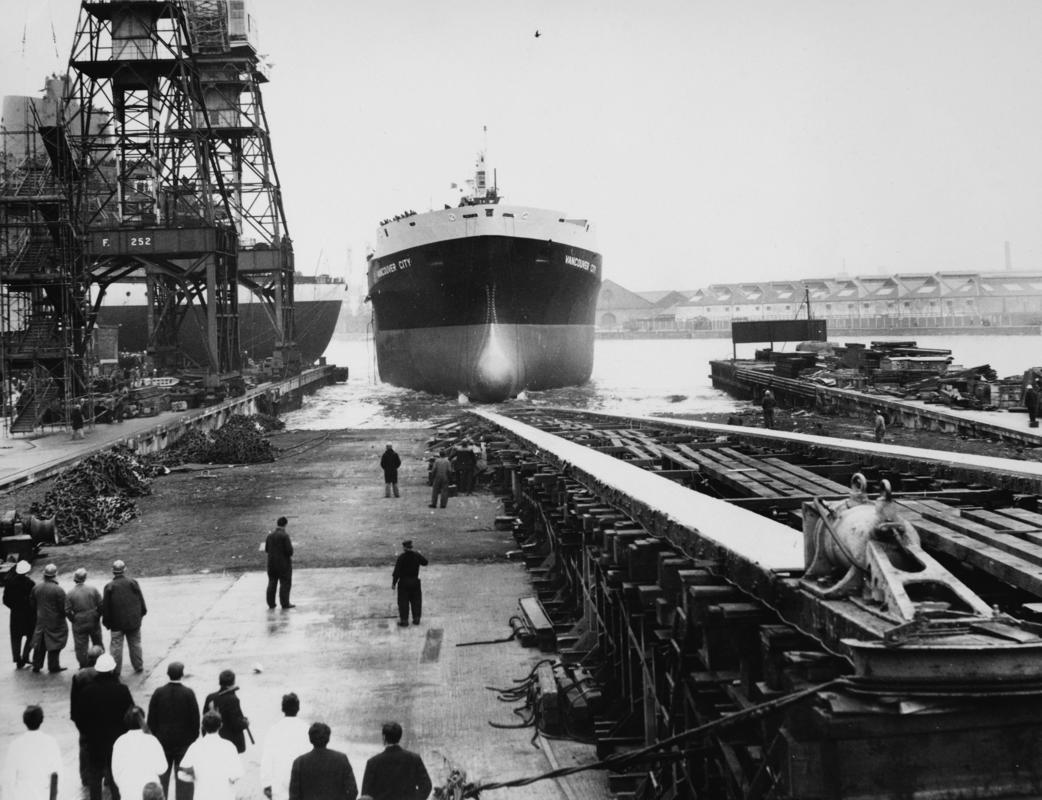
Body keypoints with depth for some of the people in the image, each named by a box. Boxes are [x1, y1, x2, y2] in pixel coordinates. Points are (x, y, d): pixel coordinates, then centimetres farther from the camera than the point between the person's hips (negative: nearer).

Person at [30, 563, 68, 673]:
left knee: (40, 644, 15)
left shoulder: (36, 588, -2)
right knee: (54, 643, 6)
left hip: (40, 620, 5)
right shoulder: (58, 590, -19)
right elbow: (63, 608, -16)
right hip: (55, 621, -5)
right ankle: (53, 666, 12)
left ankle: (36, 665, 20)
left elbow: (32, 603, 7)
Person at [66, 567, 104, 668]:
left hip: (79, 624, -2)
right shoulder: (93, 590, -7)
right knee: (98, 644, 18)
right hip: (94, 622, 2)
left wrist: (74, 620, 5)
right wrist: (98, 616, 7)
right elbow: (101, 605, -6)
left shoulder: (70, 594, -9)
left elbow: (67, 611, -9)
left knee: (81, 647, 8)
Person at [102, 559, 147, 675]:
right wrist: (142, 613, 16)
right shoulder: (133, 583, -7)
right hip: (133, 621, 2)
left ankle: (116, 670, 7)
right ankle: (138, 666, 22)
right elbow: (141, 600, 2)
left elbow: (105, 607, -5)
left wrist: (107, 622, 5)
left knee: (116, 646, 5)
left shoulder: (109, 586, -10)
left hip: (117, 623, -2)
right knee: (135, 644, 14)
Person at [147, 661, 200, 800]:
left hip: (162, 741, 2)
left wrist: (155, 735, 9)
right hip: (184, 741, -2)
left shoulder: (159, 693, -9)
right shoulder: (188, 694, -15)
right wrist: (193, 738, 3)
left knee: (162, 775, 16)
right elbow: (195, 719, -10)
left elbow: (151, 719, -3)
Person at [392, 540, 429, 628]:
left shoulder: (401, 558, -16)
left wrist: (393, 583, -7)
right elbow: (425, 562, 14)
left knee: (403, 602, 5)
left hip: (404, 582, -4)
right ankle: (416, 619, 18)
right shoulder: (416, 556, -4)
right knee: (416, 601, 14)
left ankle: (404, 620, 6)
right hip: (415, 581, 4)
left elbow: (397, 572, -15)